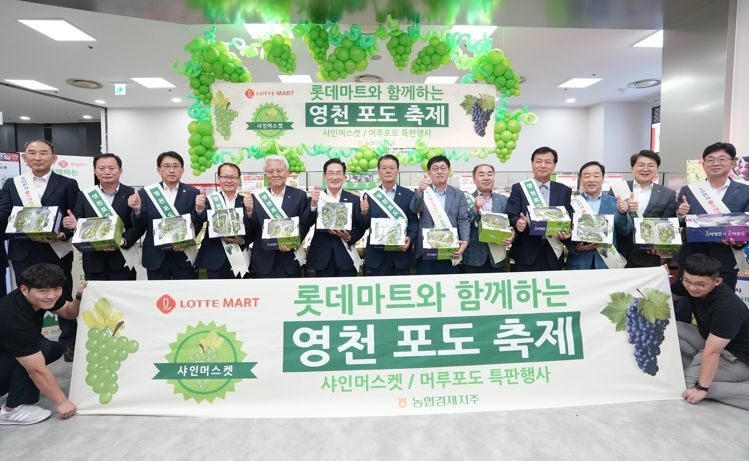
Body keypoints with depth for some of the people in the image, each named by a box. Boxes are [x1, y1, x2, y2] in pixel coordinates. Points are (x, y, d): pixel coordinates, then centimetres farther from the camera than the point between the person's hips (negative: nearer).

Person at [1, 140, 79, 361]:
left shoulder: (67, 184, 1)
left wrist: (62, 234, -21)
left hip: (57, 252, -2)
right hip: (24, 253, 2)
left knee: (63, 299, 9)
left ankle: (69, 343, 22)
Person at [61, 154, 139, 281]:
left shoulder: (131, 194, 0)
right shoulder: (84, 195, 9)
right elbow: (77, 224, 8)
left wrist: (124, 240, -24)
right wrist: (74, 225, -15)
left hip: (122, 261, -2)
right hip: (94, 262, 2)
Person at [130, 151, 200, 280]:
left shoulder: (192, 193, 0)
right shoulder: (146, 192, 2)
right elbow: (139, 229, 1)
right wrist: (137, 210, -17)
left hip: (184, 256, -1)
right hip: (156, 257, 1)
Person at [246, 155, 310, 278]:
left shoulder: (299, 195, 1)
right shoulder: (257, 197, 4)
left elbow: (304, 225, 0)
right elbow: (250, 232, 2)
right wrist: (249, 210, -15)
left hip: (290, 261, -1)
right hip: (262, 261, 1)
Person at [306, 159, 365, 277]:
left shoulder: (354, 200, 3)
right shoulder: (315, 198, 4)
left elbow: (360, 228, 5)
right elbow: (306, 224, -6)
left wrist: (349, 237, -14)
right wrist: (313, 204, -20)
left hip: (346, 257, 0)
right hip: (321, 258, 0)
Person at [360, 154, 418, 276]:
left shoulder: (408, 194, 4)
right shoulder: (369, 195, 5)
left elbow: (414, 222, 3)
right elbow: (365, 226, 4)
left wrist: (410, 238, -15)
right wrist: (364, 213, -16)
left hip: (401, 253, 0)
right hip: (376, 254, 0)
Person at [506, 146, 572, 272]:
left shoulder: (564, 191, 10)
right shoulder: (519, 188, 3)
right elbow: (511, 216, -3)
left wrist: (566, 233, -15)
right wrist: (518, 223, -26)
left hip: (553, 254, 2)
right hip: (525, 254, -2)